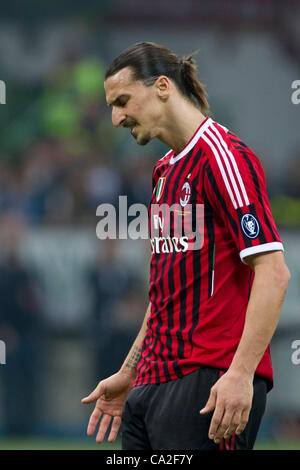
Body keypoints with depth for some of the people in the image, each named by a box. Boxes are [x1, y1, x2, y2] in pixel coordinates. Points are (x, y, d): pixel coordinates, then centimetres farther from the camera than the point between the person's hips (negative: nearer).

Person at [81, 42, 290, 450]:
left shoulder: (225, 158, -10)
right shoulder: (166, 170, 19)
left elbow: (273, 272, -18)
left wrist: (241, 374, -24)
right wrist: (127, 375, 24)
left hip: (210, 385, -9)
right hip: (154, 384, 9)